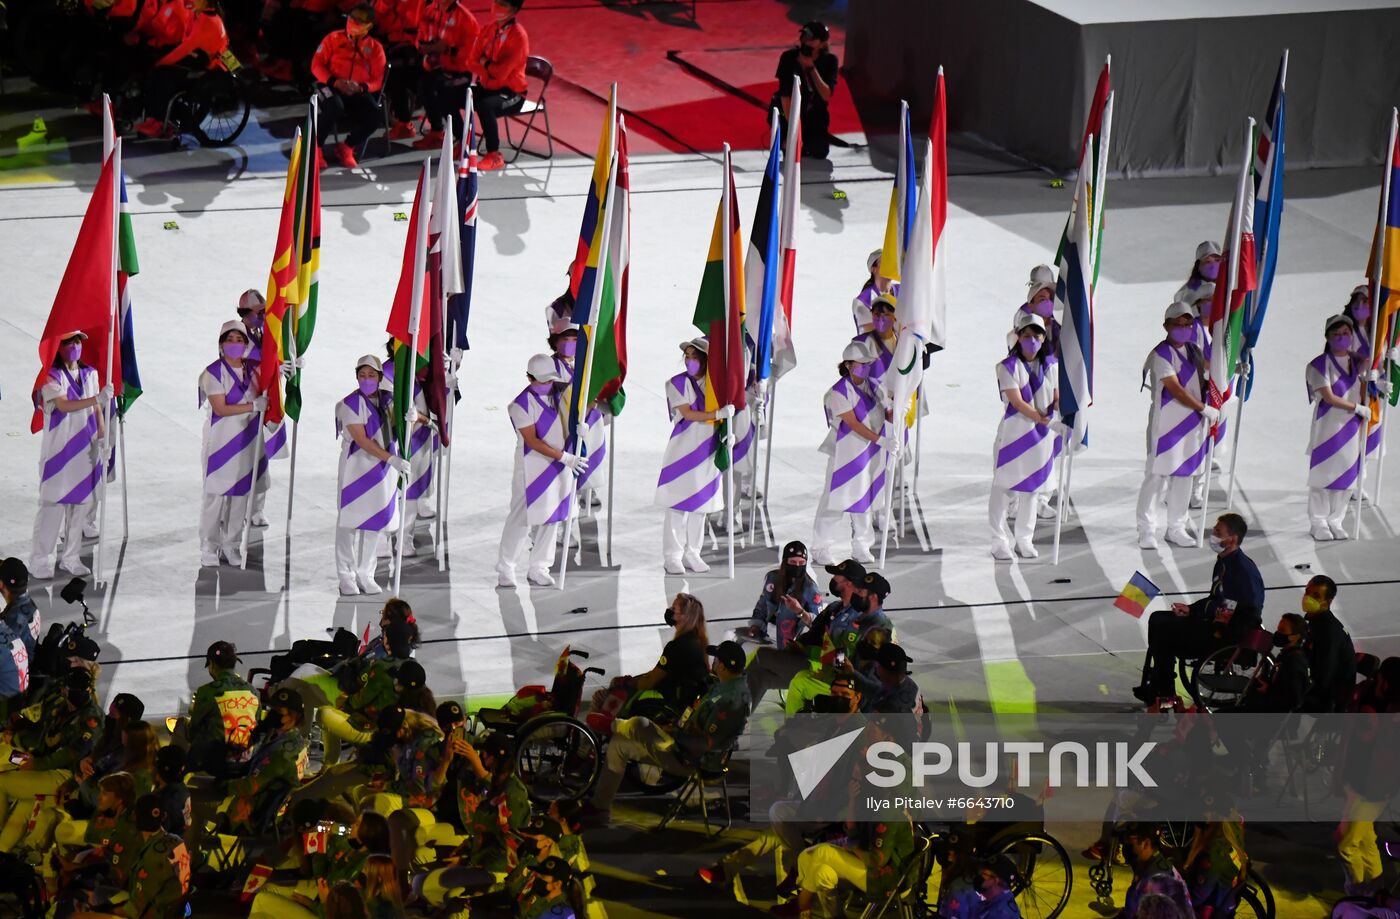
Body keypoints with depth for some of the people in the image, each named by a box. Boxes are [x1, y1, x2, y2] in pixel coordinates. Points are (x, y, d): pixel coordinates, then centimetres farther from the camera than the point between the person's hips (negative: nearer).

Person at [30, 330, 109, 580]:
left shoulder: (89, 374, 11)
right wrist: (96, 399, -32)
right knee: (52, 503, -6)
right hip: (58, 449, -6)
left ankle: (71, 557, 17)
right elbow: (63, 405, -21)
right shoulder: (52, 376, -8)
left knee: (80, 502, 7)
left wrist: (102, 437, 2)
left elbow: (97, 408, 14)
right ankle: (40, 560, -1)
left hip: (84, 448, 6)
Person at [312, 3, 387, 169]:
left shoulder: (375, 48, 8)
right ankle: (316, 147, -17)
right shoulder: (334, 39, 5)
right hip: (331, 87, -2)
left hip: (358, 92, 2)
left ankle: (345, 148, -4)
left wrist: (361, 87, -17)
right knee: (335, 107, -38)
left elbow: (377, 80, 6)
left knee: (376, 114, -27)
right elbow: (317, 65, 2)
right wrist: (334, 81, -16)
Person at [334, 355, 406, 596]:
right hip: (356, 468, -5)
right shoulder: (351, 404, -9)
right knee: (351, 521, -3)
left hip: (383, 471, 5)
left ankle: (365, 574, 18)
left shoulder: (388, 402, 9)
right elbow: (361, 440, -16)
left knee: (375, 521, 9)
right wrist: (391, 459, -22)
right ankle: (346, 576, 4)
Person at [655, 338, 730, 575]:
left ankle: (692, 553, 16)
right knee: (678, 503, -5)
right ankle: (673, 556, -1)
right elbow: (687, 414, -14)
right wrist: (718, 414, -21)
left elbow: (725, 412, 17)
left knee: (701, 502, 8)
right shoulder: (677, 383, -3)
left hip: (707, 451, 4)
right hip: (682, 451, -4)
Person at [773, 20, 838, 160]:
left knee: (820, 152, -14)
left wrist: (811, 67, -30)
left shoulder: (829, 61, -14)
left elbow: (826, 96, -21)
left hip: (815, 113, 2)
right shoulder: (789, 58, -19)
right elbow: (785, 96, -21)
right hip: (788, 112, -2)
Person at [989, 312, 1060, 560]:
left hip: (1041, 437, 5)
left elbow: (1058, 397, 6)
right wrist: (1045, 420, -25)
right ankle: (1000, 541, 5)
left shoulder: (1051, 365, 7)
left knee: (1031, 487, 13)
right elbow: (1017, 402, -16)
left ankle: (1024, 540, 23)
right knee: (1004, 486, -3)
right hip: (1013, 433, -4)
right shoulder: (1008, 366, -8)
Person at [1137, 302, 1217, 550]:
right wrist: (1204, 409, -15)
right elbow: (1176, 390, -17)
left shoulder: (1194, 352, 13)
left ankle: (1176, 528, 18)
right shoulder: (1162, 354, -11)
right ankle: (1146, 530, -2)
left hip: (1191, 424, 7)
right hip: (1166, 424, -7)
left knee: (1184, 476, 10)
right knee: (1157, 476, -7)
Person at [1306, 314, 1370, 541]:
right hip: (1327, 427, -5)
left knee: (1346, 475, 5)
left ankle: (1335, 521, 15)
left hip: (1351, 428, 5)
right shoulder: (1320, 365, -8)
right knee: (1323, 475, -3)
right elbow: (1329, 398, -13)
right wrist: (1357, 408, -9)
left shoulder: (1356, 362, 9)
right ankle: (1319, 523, 7)